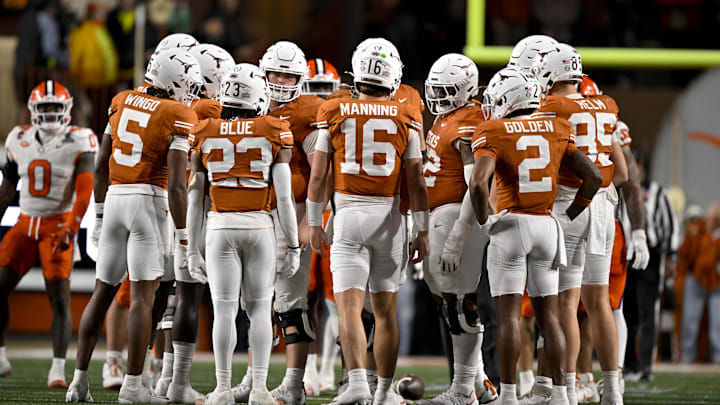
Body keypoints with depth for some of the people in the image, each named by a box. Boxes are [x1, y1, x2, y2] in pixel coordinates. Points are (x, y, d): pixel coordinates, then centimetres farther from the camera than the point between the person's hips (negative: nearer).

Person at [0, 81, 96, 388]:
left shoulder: (79, 142, -8)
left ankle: (58, 370, -5)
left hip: (58, 225, -4)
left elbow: (84, 191, -14)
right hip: (26, 223, 5)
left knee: (59, 297, -8)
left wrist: (70, 230, -25)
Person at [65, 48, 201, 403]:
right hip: (150, 200, -5)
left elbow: (101, 164, 15)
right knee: (142, 295, -3)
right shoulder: (180, 118, -7)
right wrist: (182, 237, -9)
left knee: (103, 291, 13)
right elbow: (176, 185, -13)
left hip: (115, 198, 5)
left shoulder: (122, 103, 10)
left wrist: (99, 212, 25)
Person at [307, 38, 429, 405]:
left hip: (348, 214, -1)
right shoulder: (406, 118, 1)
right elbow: (416, 180, 0)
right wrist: (422, 231, 7)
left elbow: (317, 175, 1)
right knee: (385, 310, 12)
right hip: (388, 216, 2)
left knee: (349, 305, -7)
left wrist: (314, 223, 10)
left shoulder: (334, 113, 0)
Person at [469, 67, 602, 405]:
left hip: (510, 225, -4)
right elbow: (594, 177, 5)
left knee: (508, 315, -3)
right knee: (548, 315, 9)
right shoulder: (556, 130, 7)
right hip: (546, 226, 4)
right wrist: (567, 216, 13)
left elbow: (478, 182, -22)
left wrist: (483, 221, -7)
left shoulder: (494, 134, -7)